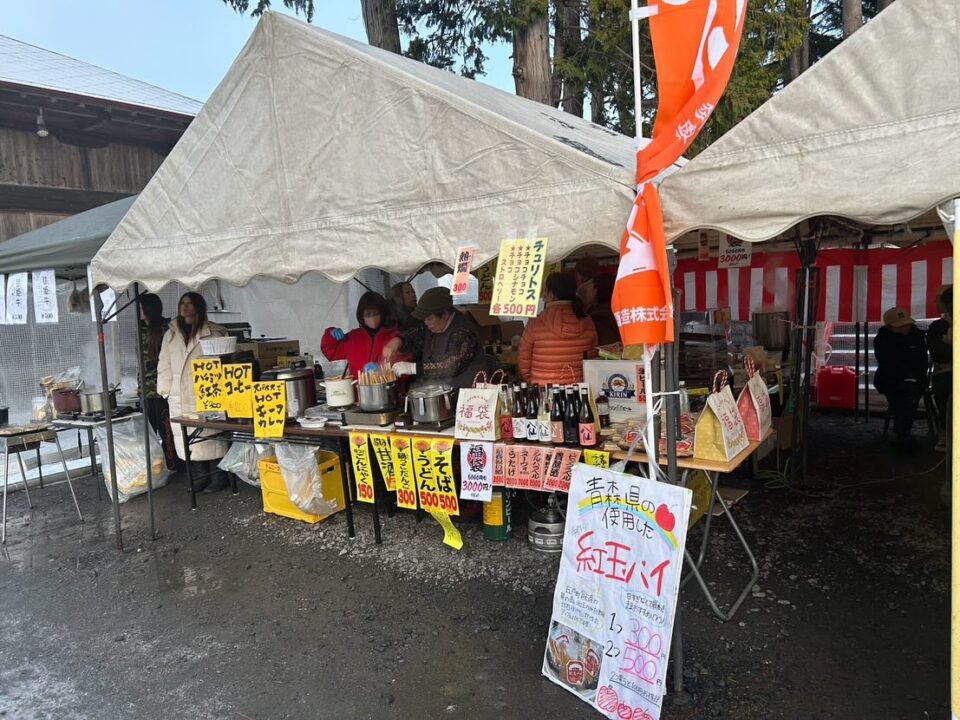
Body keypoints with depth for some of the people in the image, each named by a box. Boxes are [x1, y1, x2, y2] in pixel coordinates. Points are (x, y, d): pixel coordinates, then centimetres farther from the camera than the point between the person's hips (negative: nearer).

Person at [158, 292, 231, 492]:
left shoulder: (213, 333, 0)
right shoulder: (171, 334, 14)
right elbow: (164, 366, 14)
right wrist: (165, 391, 6)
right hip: (180, 398, 4)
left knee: (211, 437, -3)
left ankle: (218, 476, 9)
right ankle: (200, 477, 14)